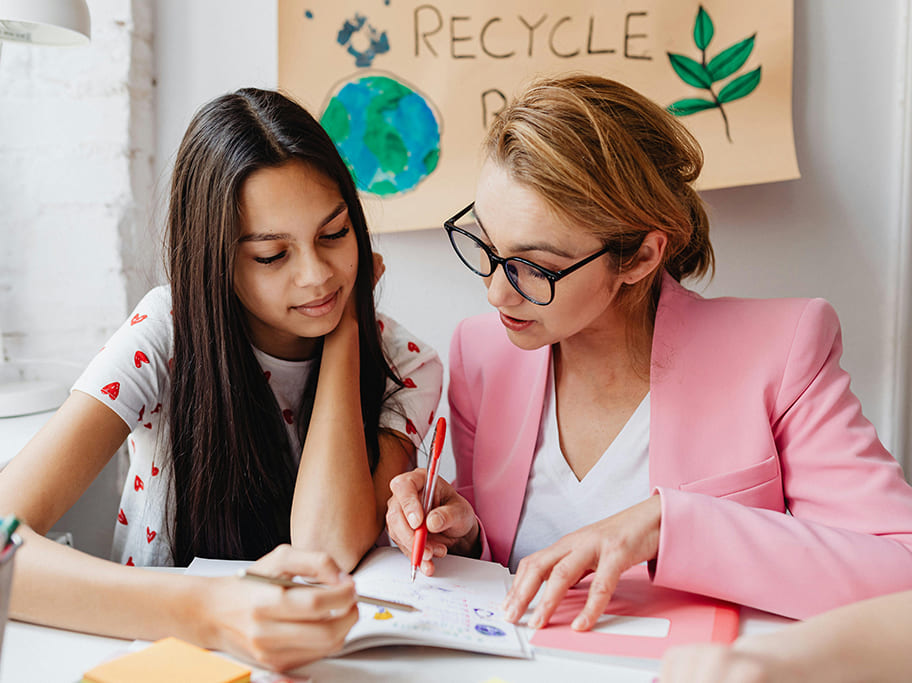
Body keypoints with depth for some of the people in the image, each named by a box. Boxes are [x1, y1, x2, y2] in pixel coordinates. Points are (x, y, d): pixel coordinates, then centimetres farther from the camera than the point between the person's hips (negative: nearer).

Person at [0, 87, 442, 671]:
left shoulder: (404, 370, -8)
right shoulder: (168, 336, -12)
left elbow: (328, 548, -24)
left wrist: (345, 326, -17)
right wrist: (205, 611, -40)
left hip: (333, 661, 1)